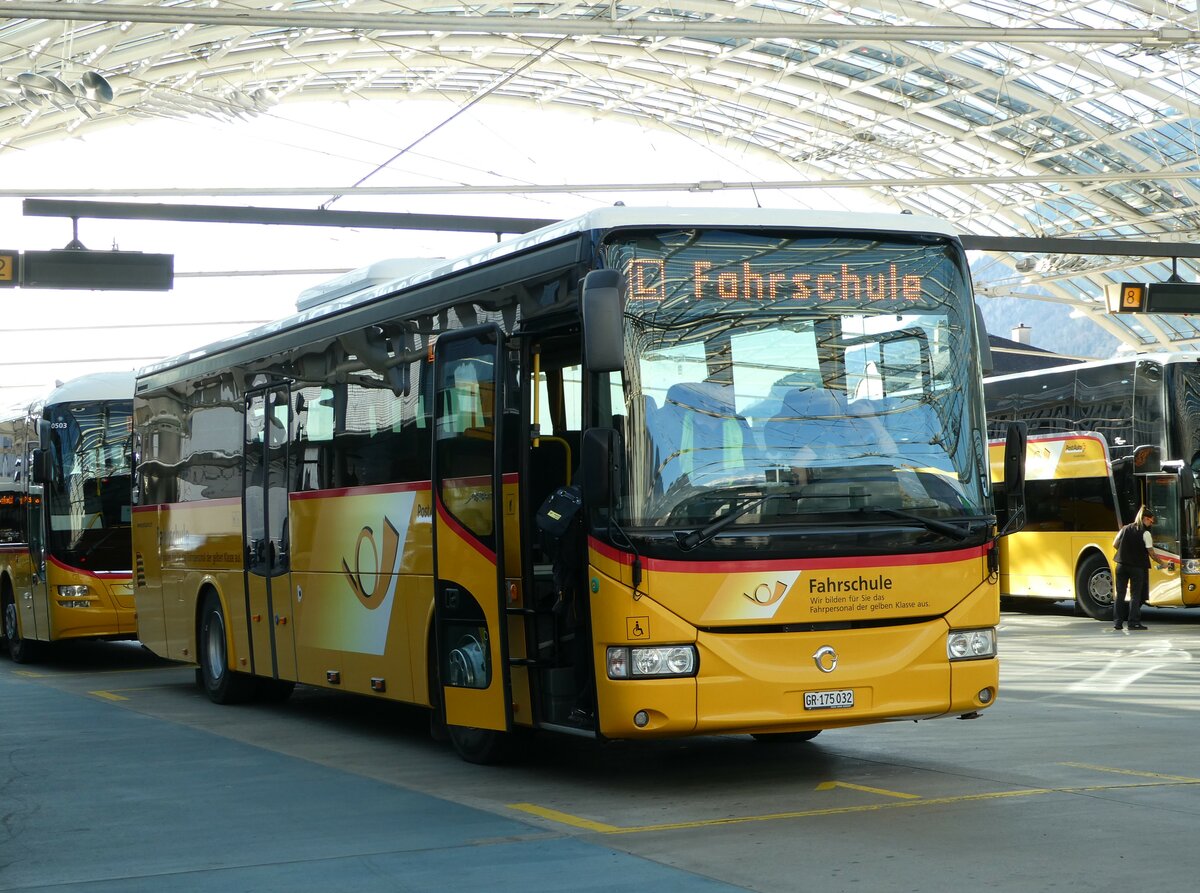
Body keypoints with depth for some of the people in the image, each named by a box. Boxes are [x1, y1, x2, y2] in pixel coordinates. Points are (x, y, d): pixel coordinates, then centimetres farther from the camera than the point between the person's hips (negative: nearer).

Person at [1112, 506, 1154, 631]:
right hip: (1137, 567, -4)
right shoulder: (1145, 533, -7)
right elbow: (1151, 552, -8)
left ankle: (1117, 622, 7)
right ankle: (1134, 622, -2)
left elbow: (1115, 545, 9)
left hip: (1122, 565, 4)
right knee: (1135, 595, 2)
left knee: (1119, 594, 8)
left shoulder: (1125, 529, 7)